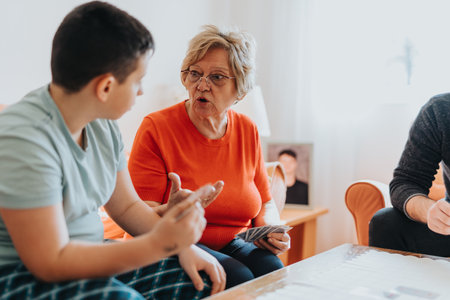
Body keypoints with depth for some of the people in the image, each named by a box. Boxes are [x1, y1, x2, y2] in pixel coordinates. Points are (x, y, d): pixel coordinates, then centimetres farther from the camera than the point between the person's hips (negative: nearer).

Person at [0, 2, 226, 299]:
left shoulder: (102, 125, 3)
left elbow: (127, 206, 12)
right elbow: (51, 263, -26)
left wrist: (184, 245, -3)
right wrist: (159, 243, -32)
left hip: (91, 262, 8)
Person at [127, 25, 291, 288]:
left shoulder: (248, 131, 6)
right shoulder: (156, 128, -9)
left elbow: (264, 202, 16)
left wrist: (269, 231, -6)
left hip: (230, 245, 5)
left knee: (272, 269, -26)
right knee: (236, 276, -31)